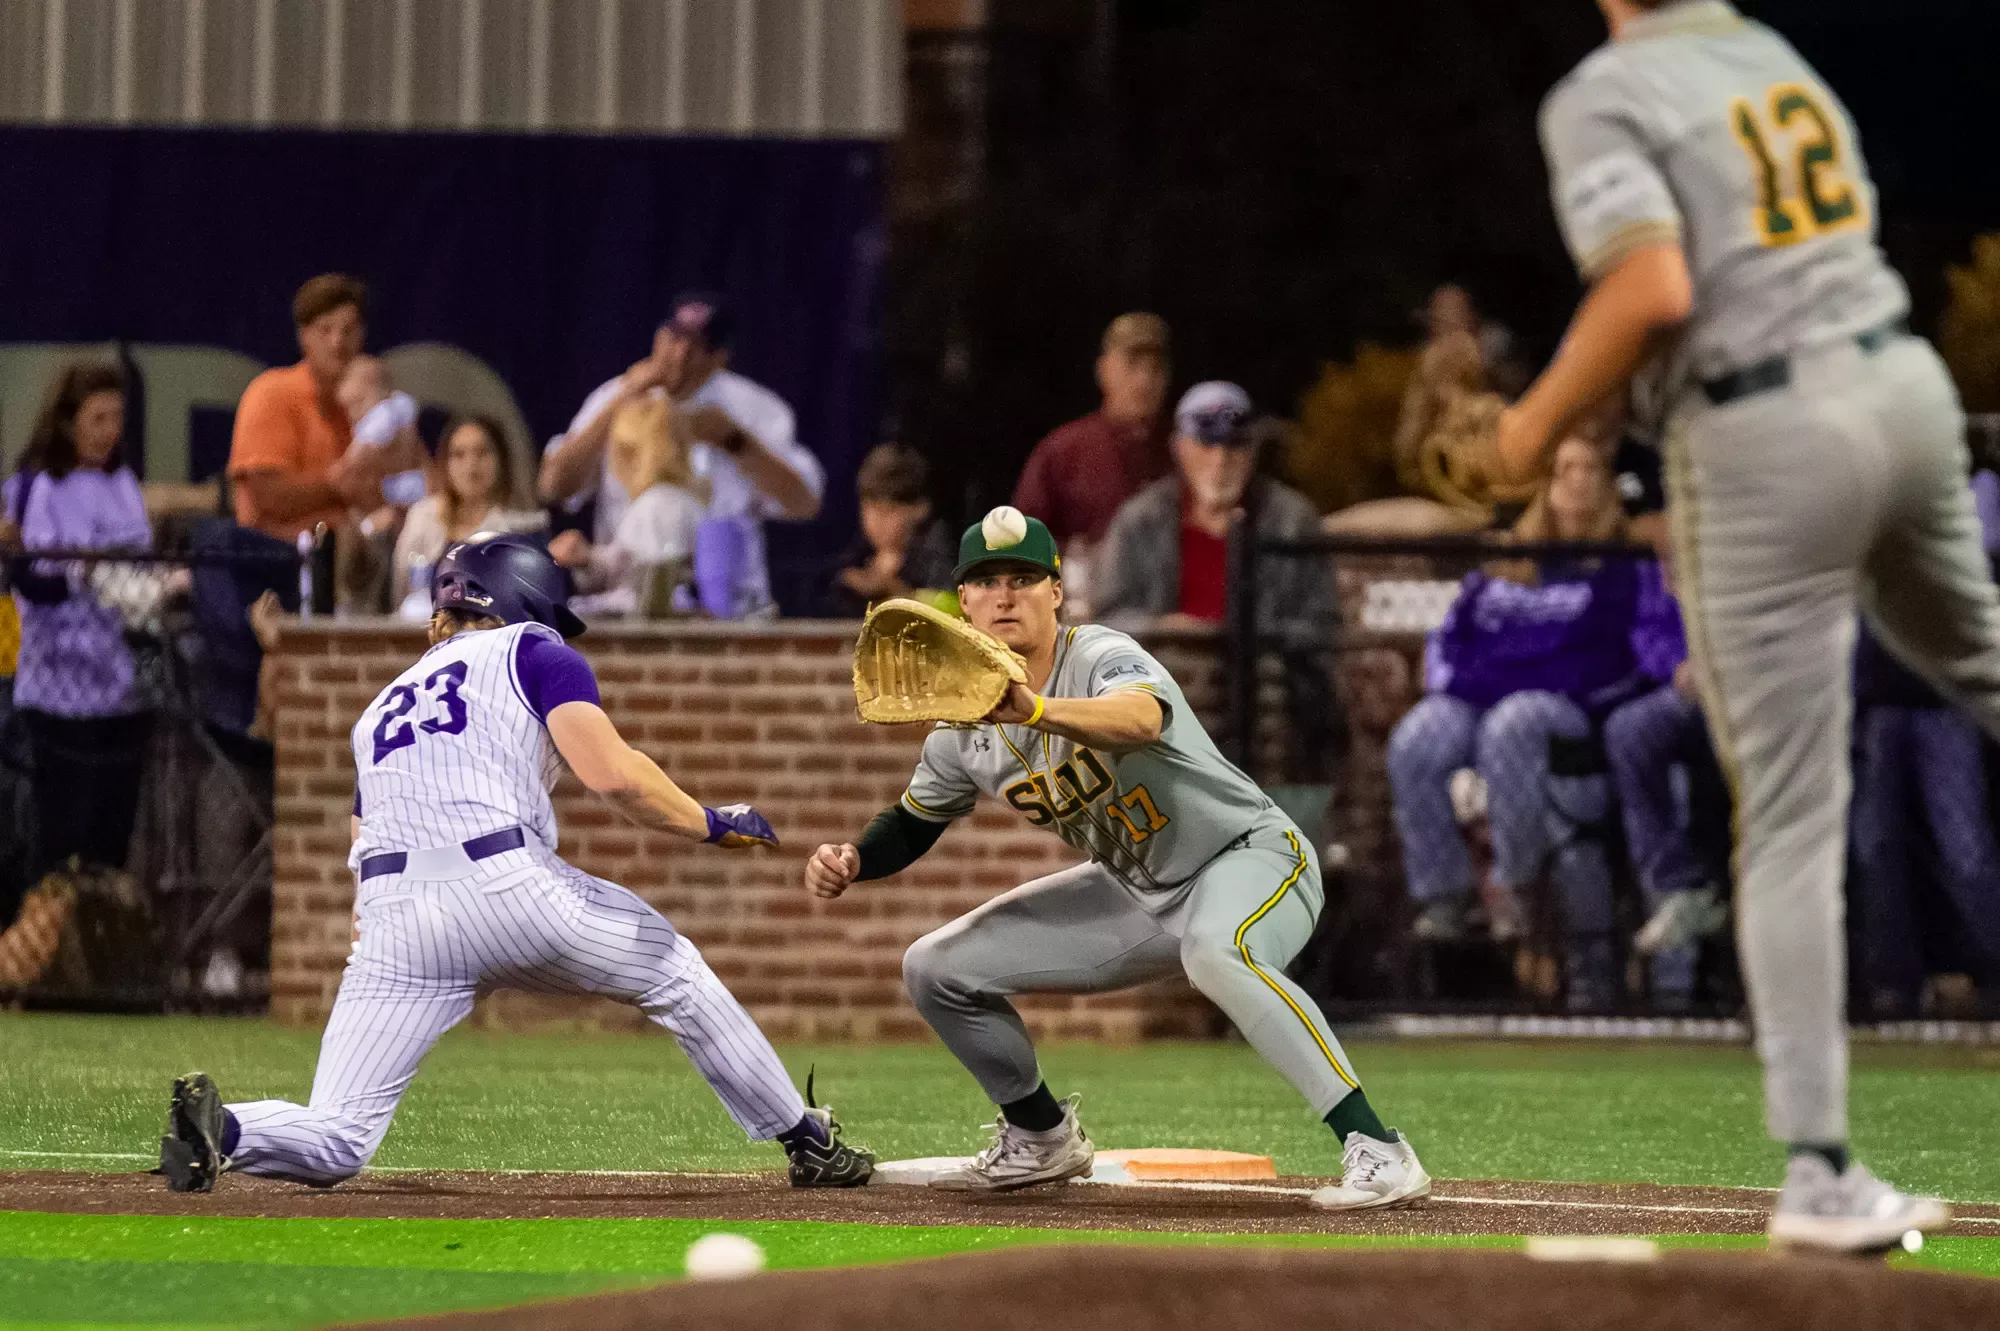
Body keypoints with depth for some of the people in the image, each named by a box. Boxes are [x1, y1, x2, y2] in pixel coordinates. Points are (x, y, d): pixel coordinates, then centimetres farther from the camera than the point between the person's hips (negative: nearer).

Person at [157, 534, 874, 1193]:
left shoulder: (383, 704, 31)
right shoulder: (532, 653, 14)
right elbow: (613, 773, -3)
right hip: (505, 888, -4)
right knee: (674, 970, 22)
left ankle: (224, 1130, -29)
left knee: (336, 1139, 1)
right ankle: (811, 1144, 26)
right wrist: (711, 824, 9)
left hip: (393, 919, 4)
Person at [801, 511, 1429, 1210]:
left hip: (1250, 857, -8)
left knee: (1216, 950, -43)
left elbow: (1143, 719, -48)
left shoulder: (1102, 657, -23)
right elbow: (912, 825, 14)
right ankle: (1043, 1139, 26)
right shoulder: (966, 726, -3)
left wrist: (1037, 711, -66)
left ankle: (1377, 1149, -41)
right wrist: (851, 860, -8)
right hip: (1135, 894, 8)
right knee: (937, 969, 5)